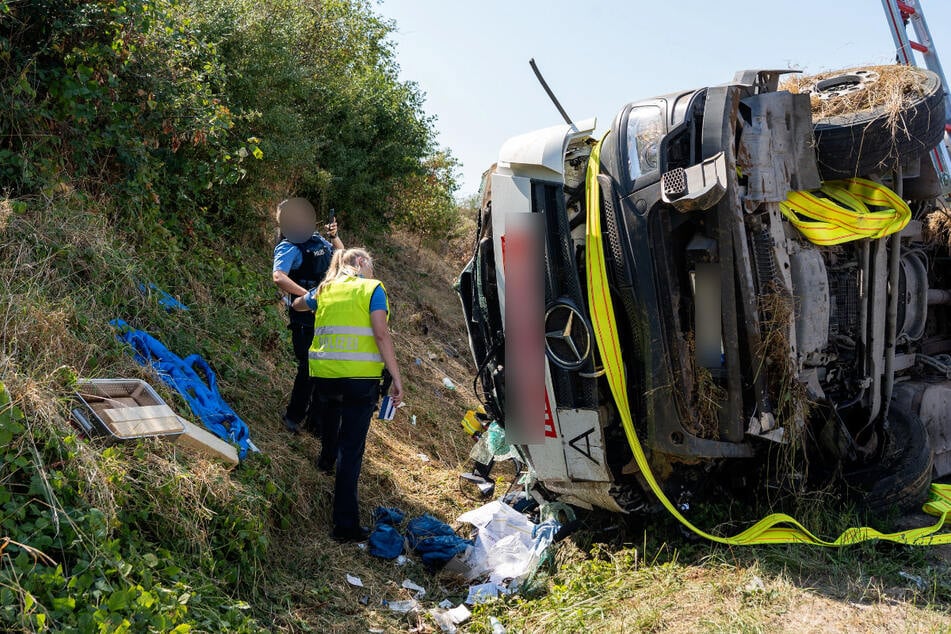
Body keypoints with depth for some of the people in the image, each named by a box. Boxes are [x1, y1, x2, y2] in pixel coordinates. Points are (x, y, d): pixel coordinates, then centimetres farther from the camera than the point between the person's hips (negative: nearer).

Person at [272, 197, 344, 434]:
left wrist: (334, 237, 7)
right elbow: (278, 277, -29)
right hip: (305, 318, -7)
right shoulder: (288, 247, -12)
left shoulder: (318, 240, 12)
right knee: (309, 367, -6)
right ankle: (293, 417, 15)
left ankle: (317, 421, 25)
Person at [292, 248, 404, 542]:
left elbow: (298, 304, 35)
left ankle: (326, 460, 61)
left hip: (323, 374, 5)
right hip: (360, 377, -5)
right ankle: (346, 523, -3)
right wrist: (396, 379, -12)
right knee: (351, 449, -3)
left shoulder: (325, 289, 14)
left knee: (331, 410, 38)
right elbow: (381, 334, -13)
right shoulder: (372, 288, -1)